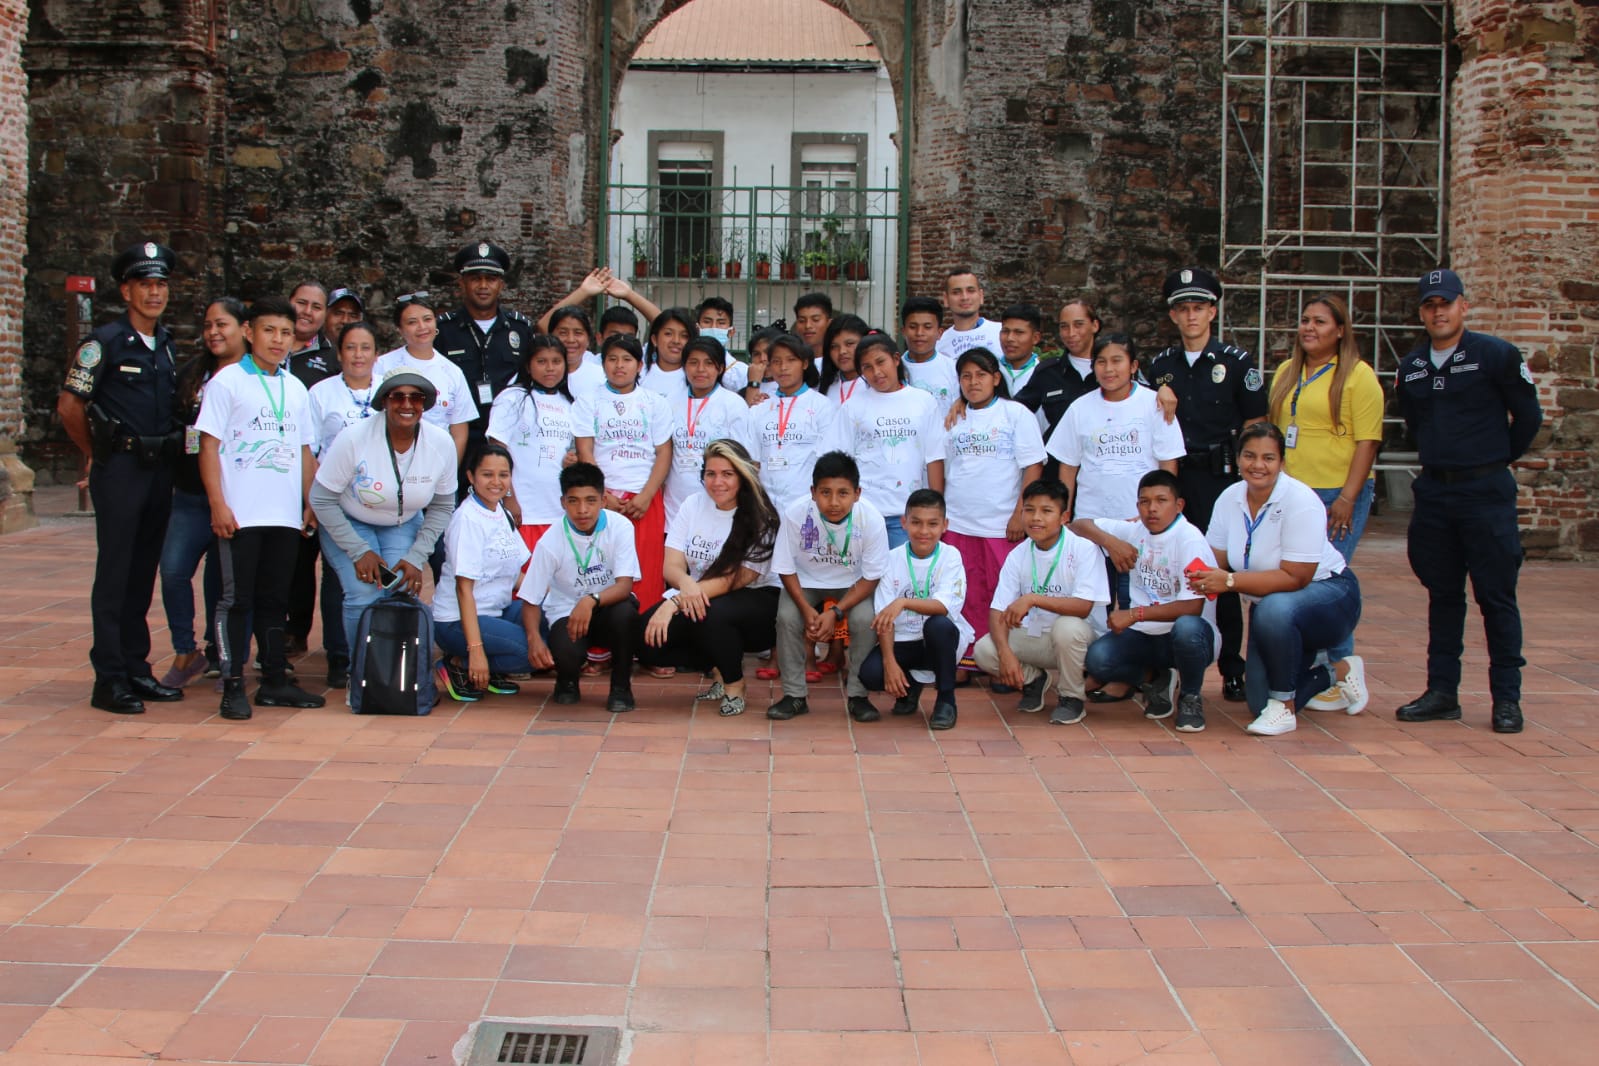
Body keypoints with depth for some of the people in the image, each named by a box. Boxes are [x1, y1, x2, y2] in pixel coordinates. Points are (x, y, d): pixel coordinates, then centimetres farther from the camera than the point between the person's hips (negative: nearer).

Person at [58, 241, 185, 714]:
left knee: (143, 573, 10)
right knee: (114, 574, -4)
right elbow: (69, 405, -8)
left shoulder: (166, 344, 13)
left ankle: (136, 668, 17)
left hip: (159, 469, 6)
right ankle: (109, 679, 0)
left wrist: (169, 450, 12)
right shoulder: (105, 342, -8)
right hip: (119, 470, -6)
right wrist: (96, 454, 2)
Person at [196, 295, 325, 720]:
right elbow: (209, 445, -5)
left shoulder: (295, 389, 14)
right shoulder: (227, 381, -1)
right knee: (236, 600, -1)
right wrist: (218, 504, -12)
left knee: (274, 600, 11)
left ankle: (275, 680, 17)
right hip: (240, 515, -5)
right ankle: (233, 686, 3)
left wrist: (311, 503, 13)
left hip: (286, 515, 5)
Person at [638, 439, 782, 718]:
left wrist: (675, 601, -32)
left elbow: (734, 579, -21)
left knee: (711, 613, -38)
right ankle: (719, 667, 2)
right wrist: (685, 584, -31)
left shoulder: (759, 519, -12)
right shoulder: (693, 506, 2)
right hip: (697, 598, 5)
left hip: (756, 601, -5)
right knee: (644, 636, -21)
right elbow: (672, 567, -4)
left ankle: (734, 683, -9)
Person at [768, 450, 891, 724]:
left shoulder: (871, 519, -28)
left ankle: (857, 695, -5)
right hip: (806, 582, 0)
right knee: (787, 617, -25)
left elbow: (872, 576, -17)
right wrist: (807, 610, -26)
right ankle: (795, 695, -7)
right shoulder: (795, 514, -28)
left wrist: (835, 612, -27)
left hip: (853, 585, 0)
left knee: (865, 620, -26)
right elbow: (785, 568, -14)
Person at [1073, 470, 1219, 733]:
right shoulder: (1135, 531, 3)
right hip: (1145, 635, 4)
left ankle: (1190, 697, -8)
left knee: (1187, 627, -41)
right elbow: (1079, 525, 10)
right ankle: (1154, 679, 9)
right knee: (1096, 659, -25)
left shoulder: (1190, 540, -15)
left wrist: (1135, 614, -28)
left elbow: (1192, 607, -25)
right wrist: (1110, 541, -9)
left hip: (1189, 637, -4)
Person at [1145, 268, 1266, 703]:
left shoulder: (1236, 361, 2)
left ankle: (1232, 668, 8)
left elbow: (1255, 427, 2)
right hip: (1172, 478, 3)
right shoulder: (1160, 365, 11)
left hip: (1220, 476, -3)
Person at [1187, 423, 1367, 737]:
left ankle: (1284, 707, -20)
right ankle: (1335, 670, 27)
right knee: (1259, 704, -2)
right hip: (1268, 603, 7)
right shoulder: (1229, 498, -7)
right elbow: (1217, 560, -4)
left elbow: (1295, 578, -29)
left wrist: (1230, 581, -37)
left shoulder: (1301, 502, -25)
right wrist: (1203, 576, -28)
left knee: (1274, 609, -40)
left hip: (1328, 594, -6)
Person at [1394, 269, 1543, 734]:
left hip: (1486, 491, -5)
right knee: (1442, 596, 9)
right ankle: (1442, 692, 15)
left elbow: (1528, 416, 0)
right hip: (1433, 491, 5)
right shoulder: (1411, 367, 9)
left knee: (1496, 596, -1)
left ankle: (1507, 698, 5)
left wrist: (1499, 459, 7)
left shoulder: (1496, 355, -6)